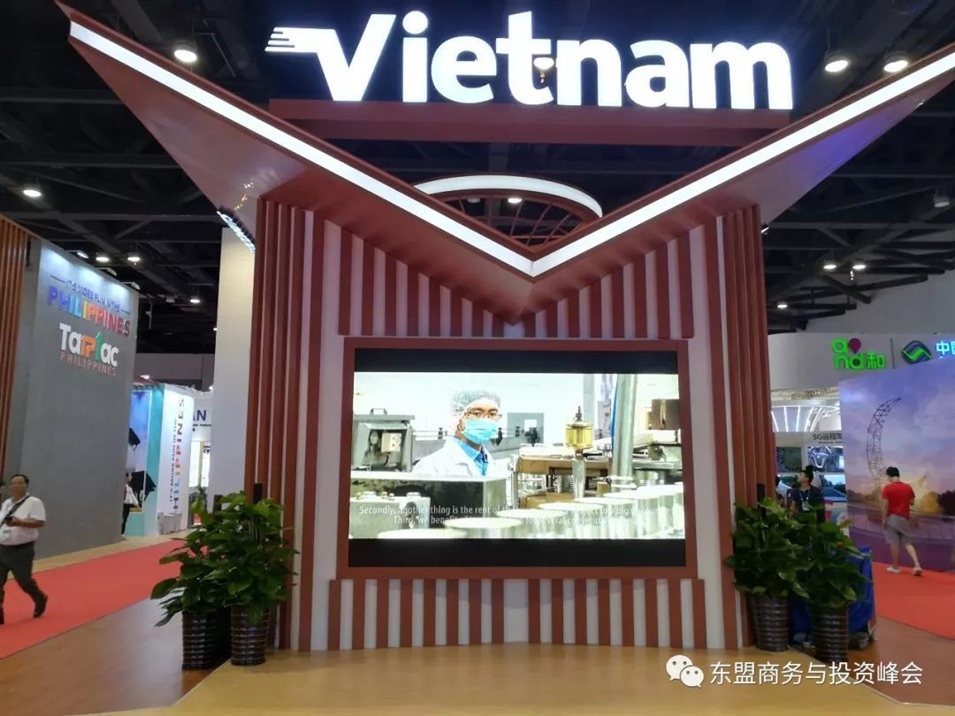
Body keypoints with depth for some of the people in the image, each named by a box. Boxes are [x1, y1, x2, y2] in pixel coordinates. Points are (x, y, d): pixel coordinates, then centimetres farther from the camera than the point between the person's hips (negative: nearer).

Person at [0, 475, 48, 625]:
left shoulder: (34, 502, -11)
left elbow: (40, 522, -20)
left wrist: (19, 522, -31)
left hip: (21, 551, -6)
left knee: (24, 581, 3)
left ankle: (40, 600, 31)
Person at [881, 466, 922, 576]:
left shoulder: (887, 488, -11)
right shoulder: (908, 487, 1)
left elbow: (885, 505, -14)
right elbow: (912, 502, 9)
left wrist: (884, 519, -7)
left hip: (892, 518, -4)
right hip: (905, 518, 4)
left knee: (893, 543, 3)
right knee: (908, 543, 11)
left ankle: (895, 567, 10)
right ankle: (917, 564, -4)